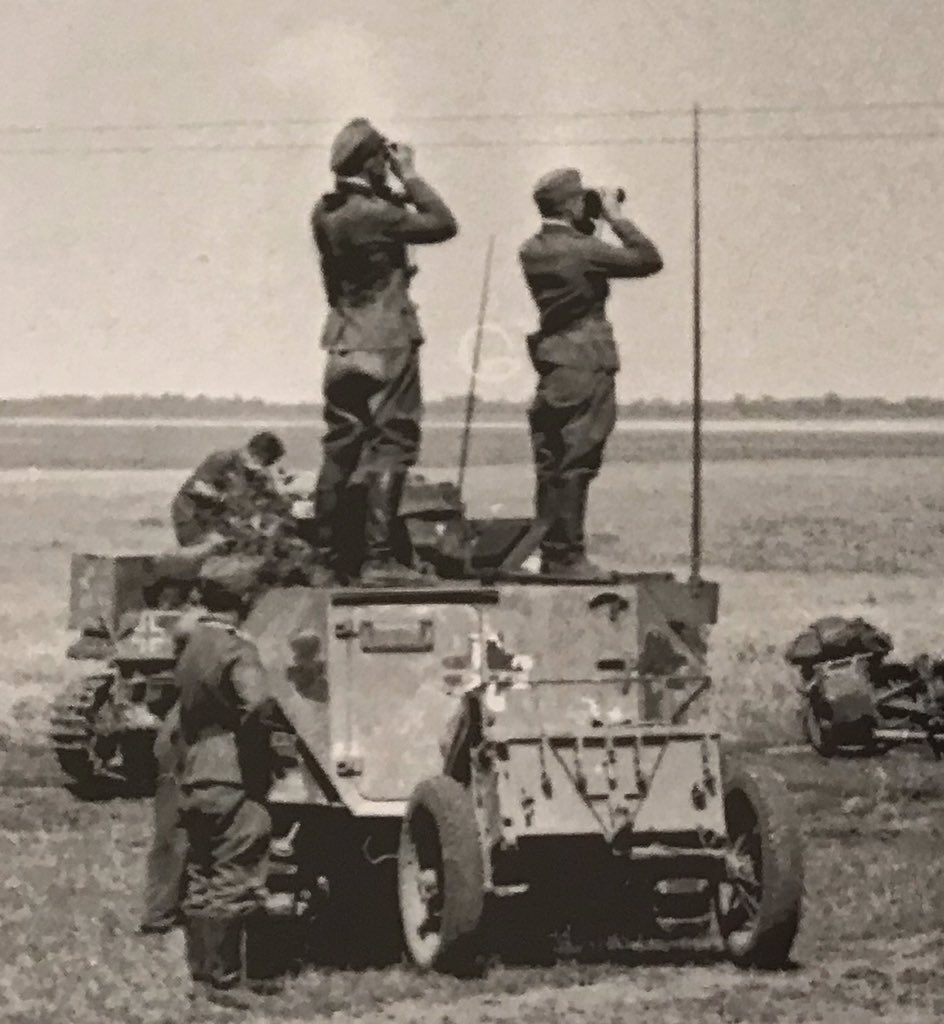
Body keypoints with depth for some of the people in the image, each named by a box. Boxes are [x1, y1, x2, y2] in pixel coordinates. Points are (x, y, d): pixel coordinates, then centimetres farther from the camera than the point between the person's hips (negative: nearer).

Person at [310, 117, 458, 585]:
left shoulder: (325, 213, 6)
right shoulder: (373, 214, -19)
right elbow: (443, 225, -14)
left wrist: (397, 190, 11)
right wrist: (409, 175, -8)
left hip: (344, 347, 8)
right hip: (387, 346, -8)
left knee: (340, 450, 12)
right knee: (390, 448, -5)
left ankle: (326, 552, 15)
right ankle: (377, 557, -11)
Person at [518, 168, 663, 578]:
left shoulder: (531, 251, 6)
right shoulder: (582, 250, -16)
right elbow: (648, 260, -11)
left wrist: (593, 224, 13)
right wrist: (616, 218, -3)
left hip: (550, 363, 8)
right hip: (586, 369, -8)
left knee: (551, 464, 11)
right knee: (574, 464, -5)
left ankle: (551, 552, 15)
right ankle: (566, 556, -4)